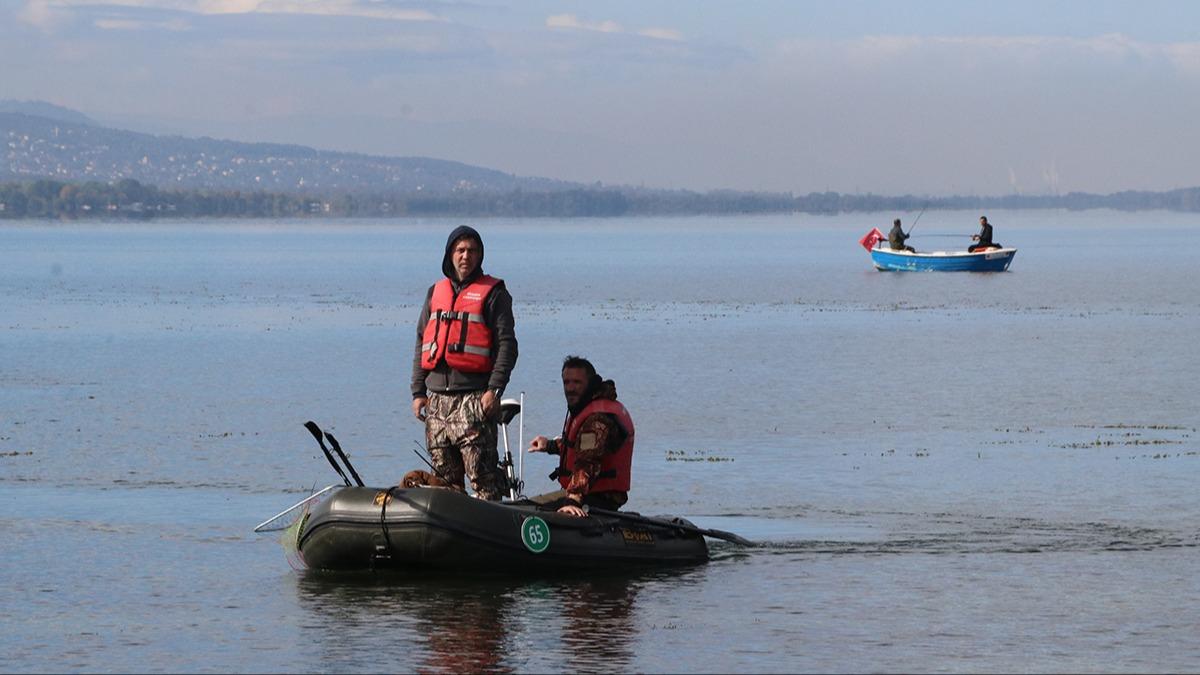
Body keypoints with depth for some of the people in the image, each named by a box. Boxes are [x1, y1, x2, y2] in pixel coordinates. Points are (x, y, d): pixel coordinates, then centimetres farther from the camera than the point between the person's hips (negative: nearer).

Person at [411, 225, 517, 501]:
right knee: (444, 476, 7)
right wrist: (418, 392, 12)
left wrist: (494, 390, -14)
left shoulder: (493, 293, 2)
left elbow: (506, 344, -4)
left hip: (474, 398, -6)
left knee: (483, 477, -11)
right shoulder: (436, 292, 19)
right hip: (437, 399, 6)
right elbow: (421, 344, 21)